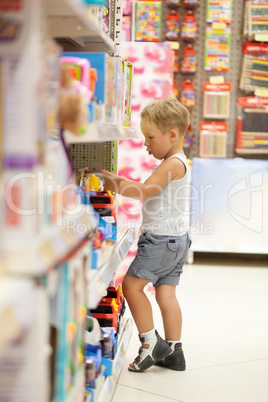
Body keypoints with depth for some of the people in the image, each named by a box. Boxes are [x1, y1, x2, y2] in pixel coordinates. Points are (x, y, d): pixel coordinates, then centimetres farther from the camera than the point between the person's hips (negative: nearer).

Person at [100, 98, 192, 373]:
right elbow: (147, 189, 18)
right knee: (166, 294, 10)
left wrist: (112, 186, -17)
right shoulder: (176, 163, 16)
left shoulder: (173, 164, -16)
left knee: (132, 285, -3)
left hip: (161, 239, -10)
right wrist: (116, 179, 10)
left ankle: (151, 342, 3)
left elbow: (144, 191, -23)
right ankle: (173, 351, 12)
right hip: (176, 239, 10)